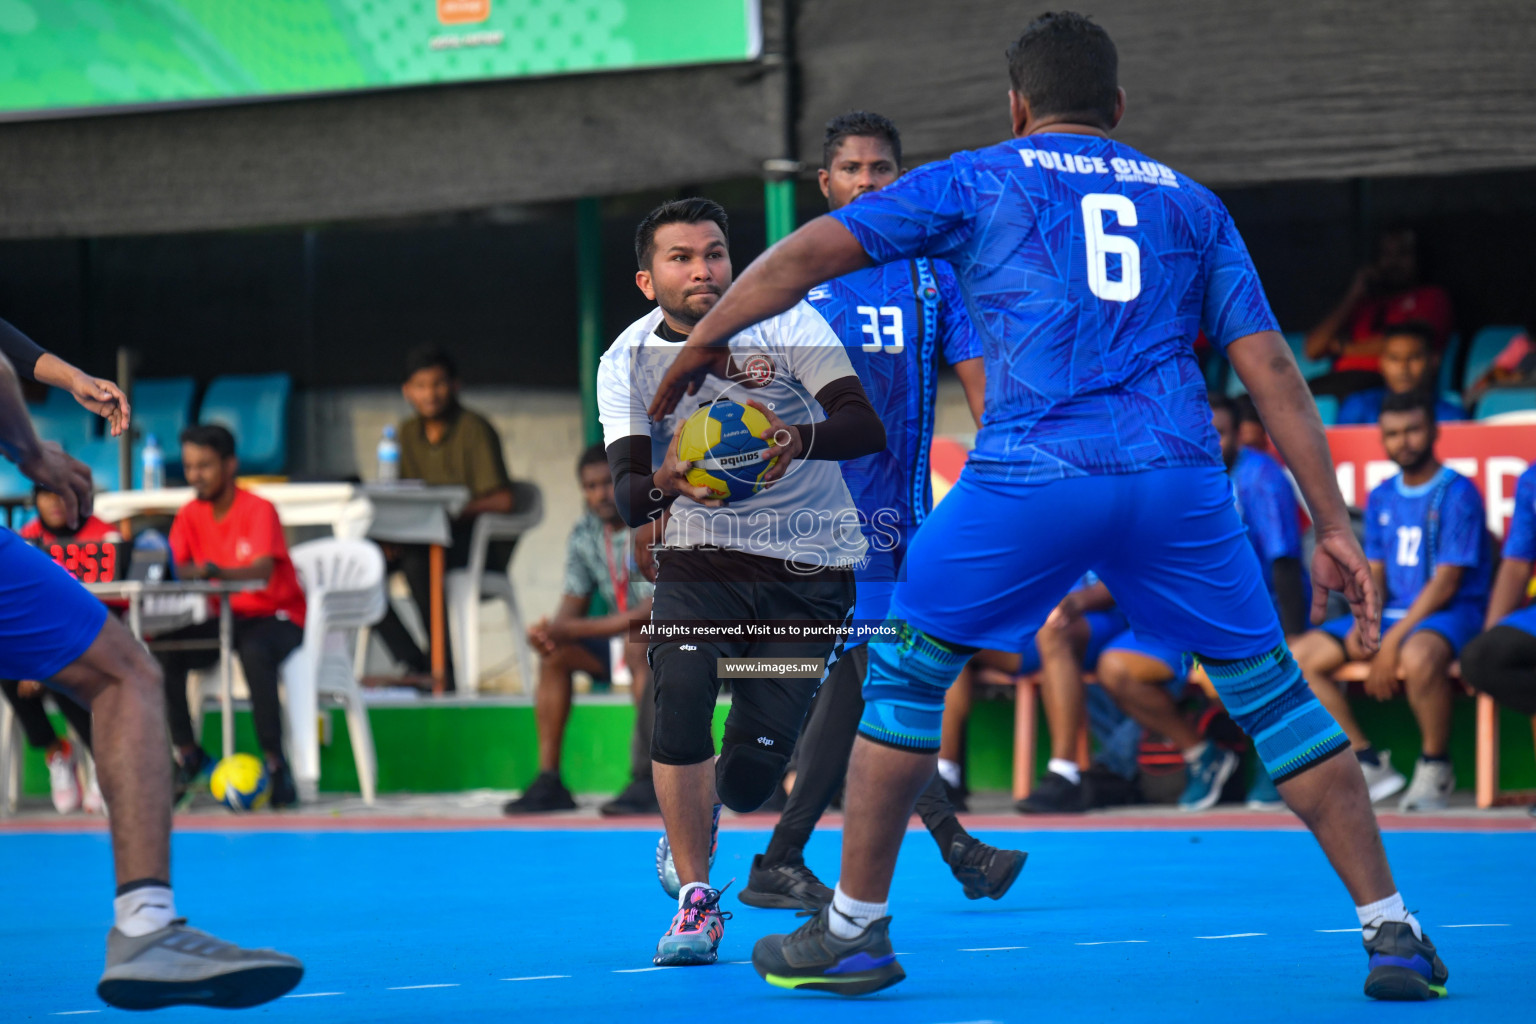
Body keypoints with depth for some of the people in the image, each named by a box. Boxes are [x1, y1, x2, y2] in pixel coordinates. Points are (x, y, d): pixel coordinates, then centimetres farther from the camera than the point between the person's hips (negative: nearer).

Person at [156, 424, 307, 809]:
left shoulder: (259, 510, -13)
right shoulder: (191, 514, 4)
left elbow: (263, 571, -29)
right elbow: (176, 568, -5)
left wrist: (214, 572, -49)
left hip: (277, 616, -5)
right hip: (225, 618, 5)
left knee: (254, 652, -39)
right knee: (164, 653, -20)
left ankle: (275, 761, -32)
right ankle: (188, 756, -5)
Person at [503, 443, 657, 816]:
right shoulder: (584, 534, 3)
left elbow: (658, 610, -26)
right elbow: (573, 606, 6)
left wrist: (579, 629, -29)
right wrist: (550, 631, -21)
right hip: (621, 637, 7)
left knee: (639, 646, -37)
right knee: (554, 653, -12)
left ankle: (648, 781, -40)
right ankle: (549, 780, -15)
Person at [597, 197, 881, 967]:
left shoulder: (784, 322, -9)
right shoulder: (630, 360, -5)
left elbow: (868, 425, -20)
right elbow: (626, 498, -13)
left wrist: (798, 439, -41)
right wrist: (666, 482, -37)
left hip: (808, 567, -1)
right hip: (701, 557, 1)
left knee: (751, 776, -6)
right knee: (680, 688, -29)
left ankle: (704, 809, 35)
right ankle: (695, 899, -13)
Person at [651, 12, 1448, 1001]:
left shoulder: (976, 180, 15)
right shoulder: (1191, 204, 21)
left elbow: (808, 253, 11)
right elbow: (1273, 371, 15)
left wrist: (701, 343, 23)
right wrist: (1335, 528, 14)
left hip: (1031, 476, -2)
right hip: (1177, 476, 2)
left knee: (907, 673, 16)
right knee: (1273, 693, 13)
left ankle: (856, 928, 18)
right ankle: (1392, 931, 8)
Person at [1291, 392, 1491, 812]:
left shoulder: (1458, 494, -9)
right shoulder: (1381, 498, 13)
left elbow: (1444, 584, -15)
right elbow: (1374, 574, 14)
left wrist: (1393, 640, -21)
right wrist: (1362, 625, -7)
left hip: (1450, 613, -7)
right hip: (1391, 613, 7)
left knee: (1417, 656, -42)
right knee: (1299, 659, -8)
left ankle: (1435, 766, -18)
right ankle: (1368, 762, -2)